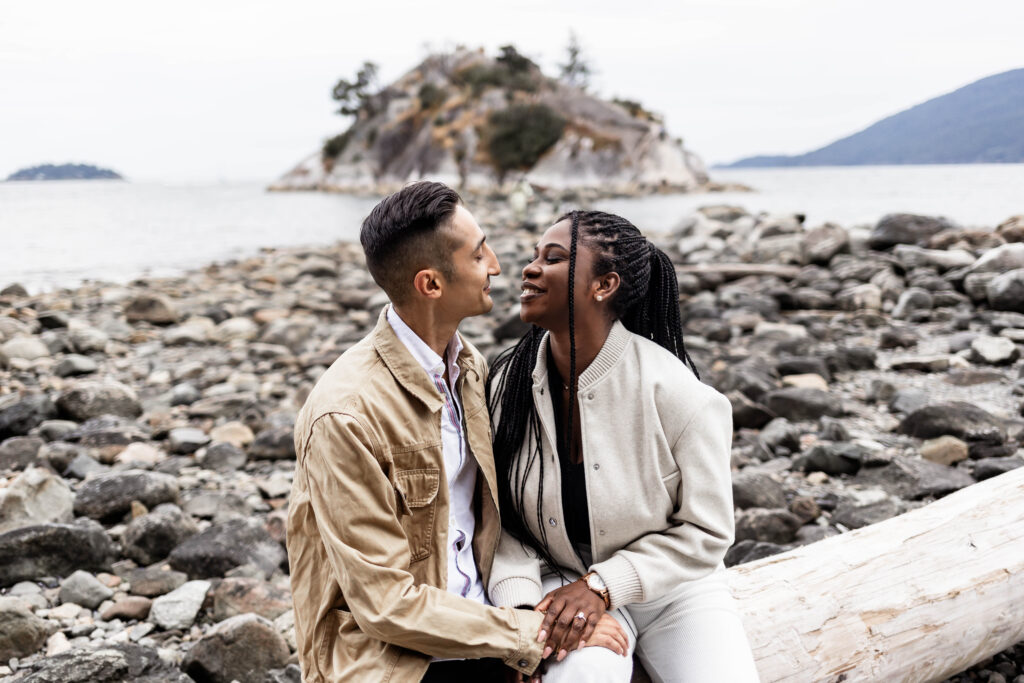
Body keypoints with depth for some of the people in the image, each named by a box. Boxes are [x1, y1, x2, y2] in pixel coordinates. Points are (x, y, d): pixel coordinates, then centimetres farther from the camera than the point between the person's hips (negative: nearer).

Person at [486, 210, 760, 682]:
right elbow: (498, 519, -2)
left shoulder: (678, 395, -18)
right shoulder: (507, 385, -8)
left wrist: (601, 584, -20)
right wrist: (519, 604, -19)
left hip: (672, 588, 1)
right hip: (560, 581, 0)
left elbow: (705, 532, -11)